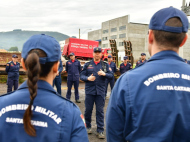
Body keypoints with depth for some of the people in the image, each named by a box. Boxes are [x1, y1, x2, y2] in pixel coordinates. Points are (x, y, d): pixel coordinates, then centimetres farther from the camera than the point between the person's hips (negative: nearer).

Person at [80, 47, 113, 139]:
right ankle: (88, 127, 28)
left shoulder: (105, 65, 9)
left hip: (100, 91, 0)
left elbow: (111, 75, 4)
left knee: (100, 111, 2)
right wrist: (88, 78, -16)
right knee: (88, 110, 7)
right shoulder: (87, 65, 7)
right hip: (89, 91, 0)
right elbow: (81, 75, 3)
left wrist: (104, 74, -15)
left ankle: (100, 131, 10)